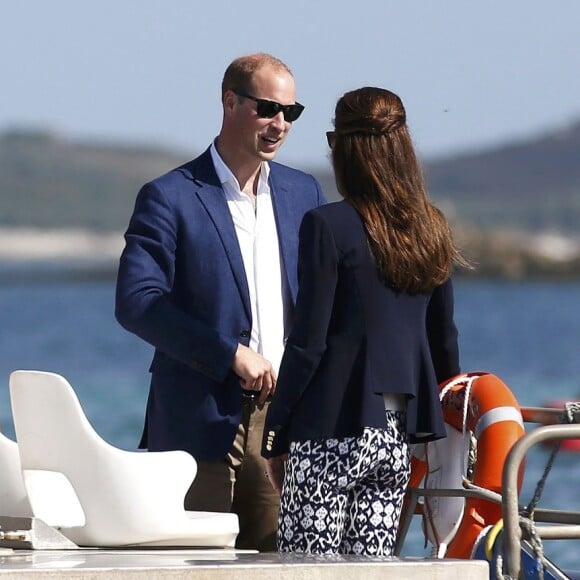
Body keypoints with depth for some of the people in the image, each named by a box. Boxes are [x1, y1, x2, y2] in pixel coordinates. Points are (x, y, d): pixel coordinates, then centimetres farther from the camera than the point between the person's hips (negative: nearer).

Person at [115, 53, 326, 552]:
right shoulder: (169, 198, -3)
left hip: (286, 416, 5)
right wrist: (231, 354, -17)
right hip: (203, 419, -5)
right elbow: (136, 303, -13)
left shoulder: (303, 193, 14)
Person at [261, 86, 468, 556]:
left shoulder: (329, 226, -10)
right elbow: (444, 340, 15)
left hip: (333, 433, -6)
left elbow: (308, 343, -11)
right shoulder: (432, 230, 8)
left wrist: (276, 434, -4)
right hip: (398, 437, 6)